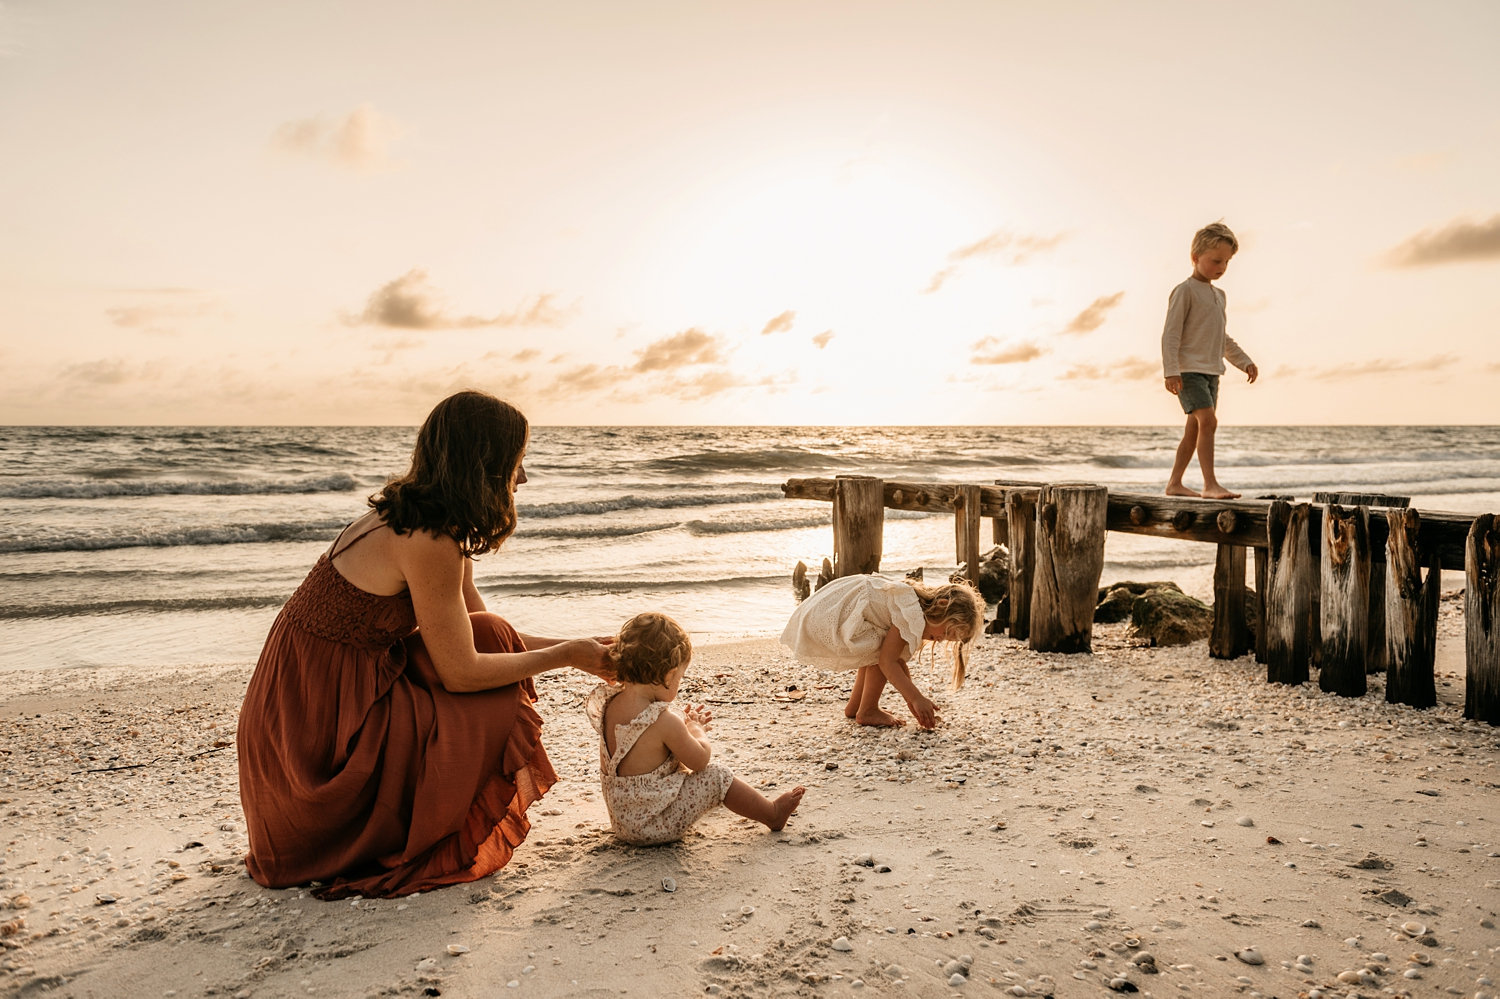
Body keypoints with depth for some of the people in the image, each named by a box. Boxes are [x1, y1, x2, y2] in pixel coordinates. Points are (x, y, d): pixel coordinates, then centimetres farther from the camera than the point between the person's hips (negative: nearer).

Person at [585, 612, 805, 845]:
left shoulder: (610, 705, -4)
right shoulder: (663, 721, -27)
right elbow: (700, 759, -11)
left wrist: (682, 723, 14)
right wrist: (696, 729, 6)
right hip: (655, 825, -9)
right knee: (717, 777, -1)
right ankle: (772, 814, 17)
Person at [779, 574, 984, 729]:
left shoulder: (911, 607, 15)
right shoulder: (911, 612, -16)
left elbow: (898, 661, 18)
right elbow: (888, 662, -17)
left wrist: (913, 701, 13)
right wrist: (917, 699, -13)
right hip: (825, 621, -10)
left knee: (877, 651, 18)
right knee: (881, 654, -9)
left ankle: (854, 706, 26)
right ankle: (867, 711, 3)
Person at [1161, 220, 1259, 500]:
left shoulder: (1219, 295, 19)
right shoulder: (1185, 291, -7)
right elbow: (1171, 333, -13)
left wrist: (1245, 361, 23)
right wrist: (1171, 371, -22)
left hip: (1211, 372, 8)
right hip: (1189, 370, -8)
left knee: (1194, 429, 8)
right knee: (1208, 420, -20)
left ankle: (1175, 483, 15)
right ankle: (1210, 484, -22)